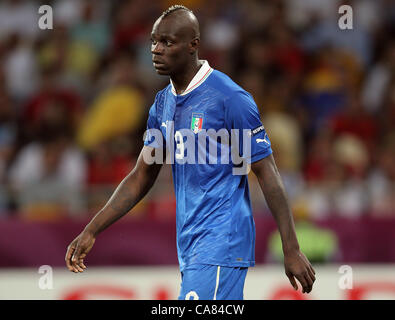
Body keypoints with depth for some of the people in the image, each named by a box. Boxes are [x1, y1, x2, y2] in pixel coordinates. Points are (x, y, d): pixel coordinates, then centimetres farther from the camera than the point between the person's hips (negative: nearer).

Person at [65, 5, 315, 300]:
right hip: (191, 248, 8)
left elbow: (267, 174, -11)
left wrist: (292, 251, -13)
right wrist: (91, 232, 11)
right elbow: (140, 178, 18)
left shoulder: (230, 99, -11)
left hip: (222, 243, -8)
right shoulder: (163, 104, 12)